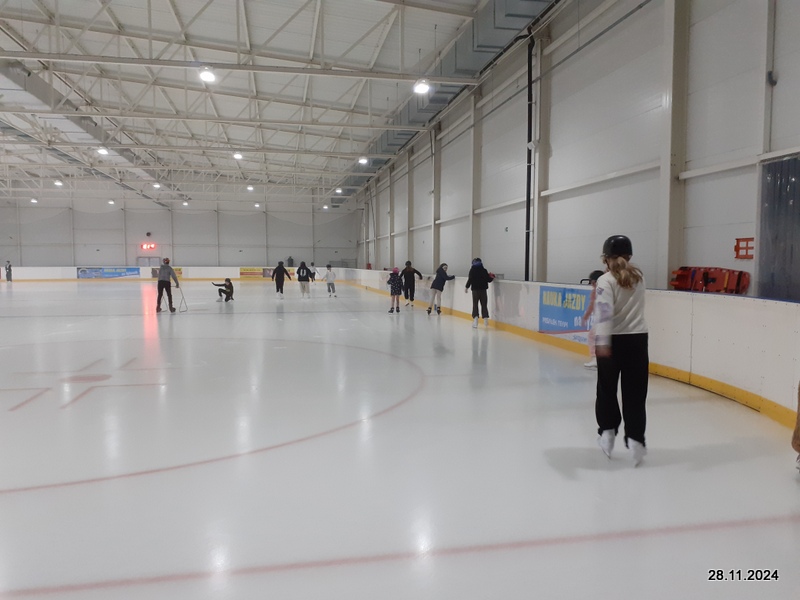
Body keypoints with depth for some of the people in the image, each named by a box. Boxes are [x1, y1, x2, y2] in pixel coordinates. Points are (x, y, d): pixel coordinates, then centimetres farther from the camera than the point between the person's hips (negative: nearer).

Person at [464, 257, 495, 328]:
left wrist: (467, 287, 0)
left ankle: (475, 317, -10)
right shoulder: (484, 270, 2)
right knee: (484, 304, 11)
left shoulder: (472, 270, -4)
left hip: (475, 290, -2)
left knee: (475, 304, 3)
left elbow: (470, 279, -10)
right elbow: (488, 280, 3)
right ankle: (485, 318, 9)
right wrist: (492, 277, 24)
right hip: (483, 290, 2)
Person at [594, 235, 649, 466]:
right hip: (637, 340, 3)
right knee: (635, 392, 6)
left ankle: (607, 431, 21)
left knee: (606, 388, 15)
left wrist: (602, 341, -30)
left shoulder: (605, 280, -9)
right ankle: (635, 439, 3)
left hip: (613, 341, -3)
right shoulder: (638, 275, 6)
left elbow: (605, 311, -23)